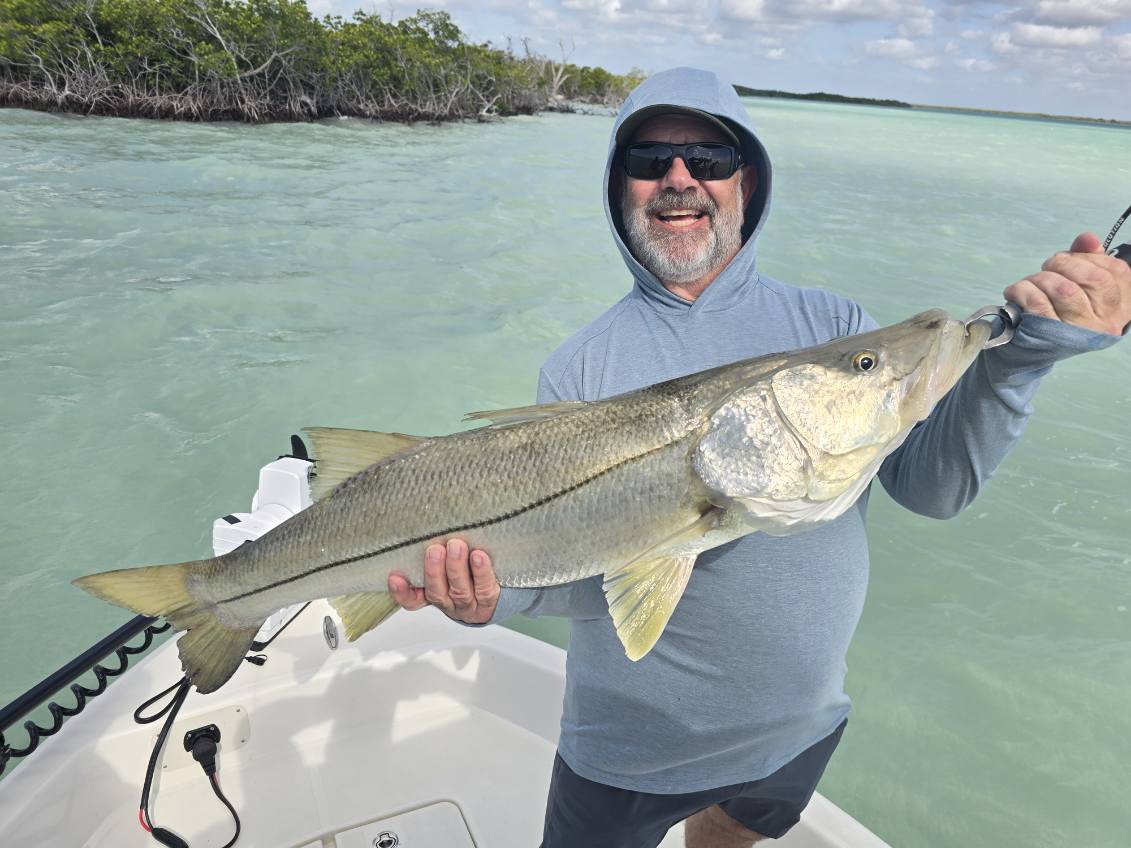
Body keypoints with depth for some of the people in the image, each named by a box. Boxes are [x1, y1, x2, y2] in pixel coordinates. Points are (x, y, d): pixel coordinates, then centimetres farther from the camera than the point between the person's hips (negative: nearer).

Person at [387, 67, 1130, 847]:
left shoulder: (832, 328, -9)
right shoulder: (579, 371, -13)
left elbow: (932, 484, -14)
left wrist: (1022, 354, -28)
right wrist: (499, 590, -33)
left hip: (803, 722, 3)